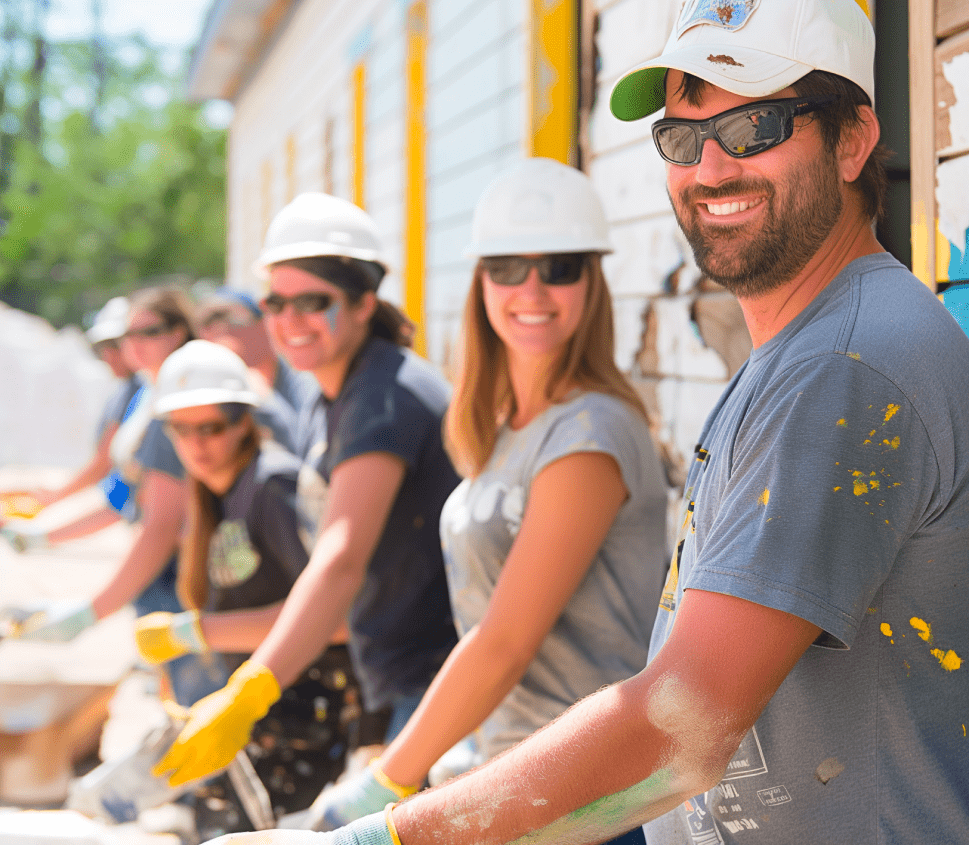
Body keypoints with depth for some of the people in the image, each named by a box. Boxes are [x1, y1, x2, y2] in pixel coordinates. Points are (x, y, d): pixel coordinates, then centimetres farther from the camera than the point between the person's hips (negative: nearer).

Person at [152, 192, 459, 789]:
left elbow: (342, 561, -31)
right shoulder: (325, 406, 13)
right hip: (395, 688, 10)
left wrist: (247, 696, -39)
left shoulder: (388, 396, -19)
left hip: (440, 676, -10)